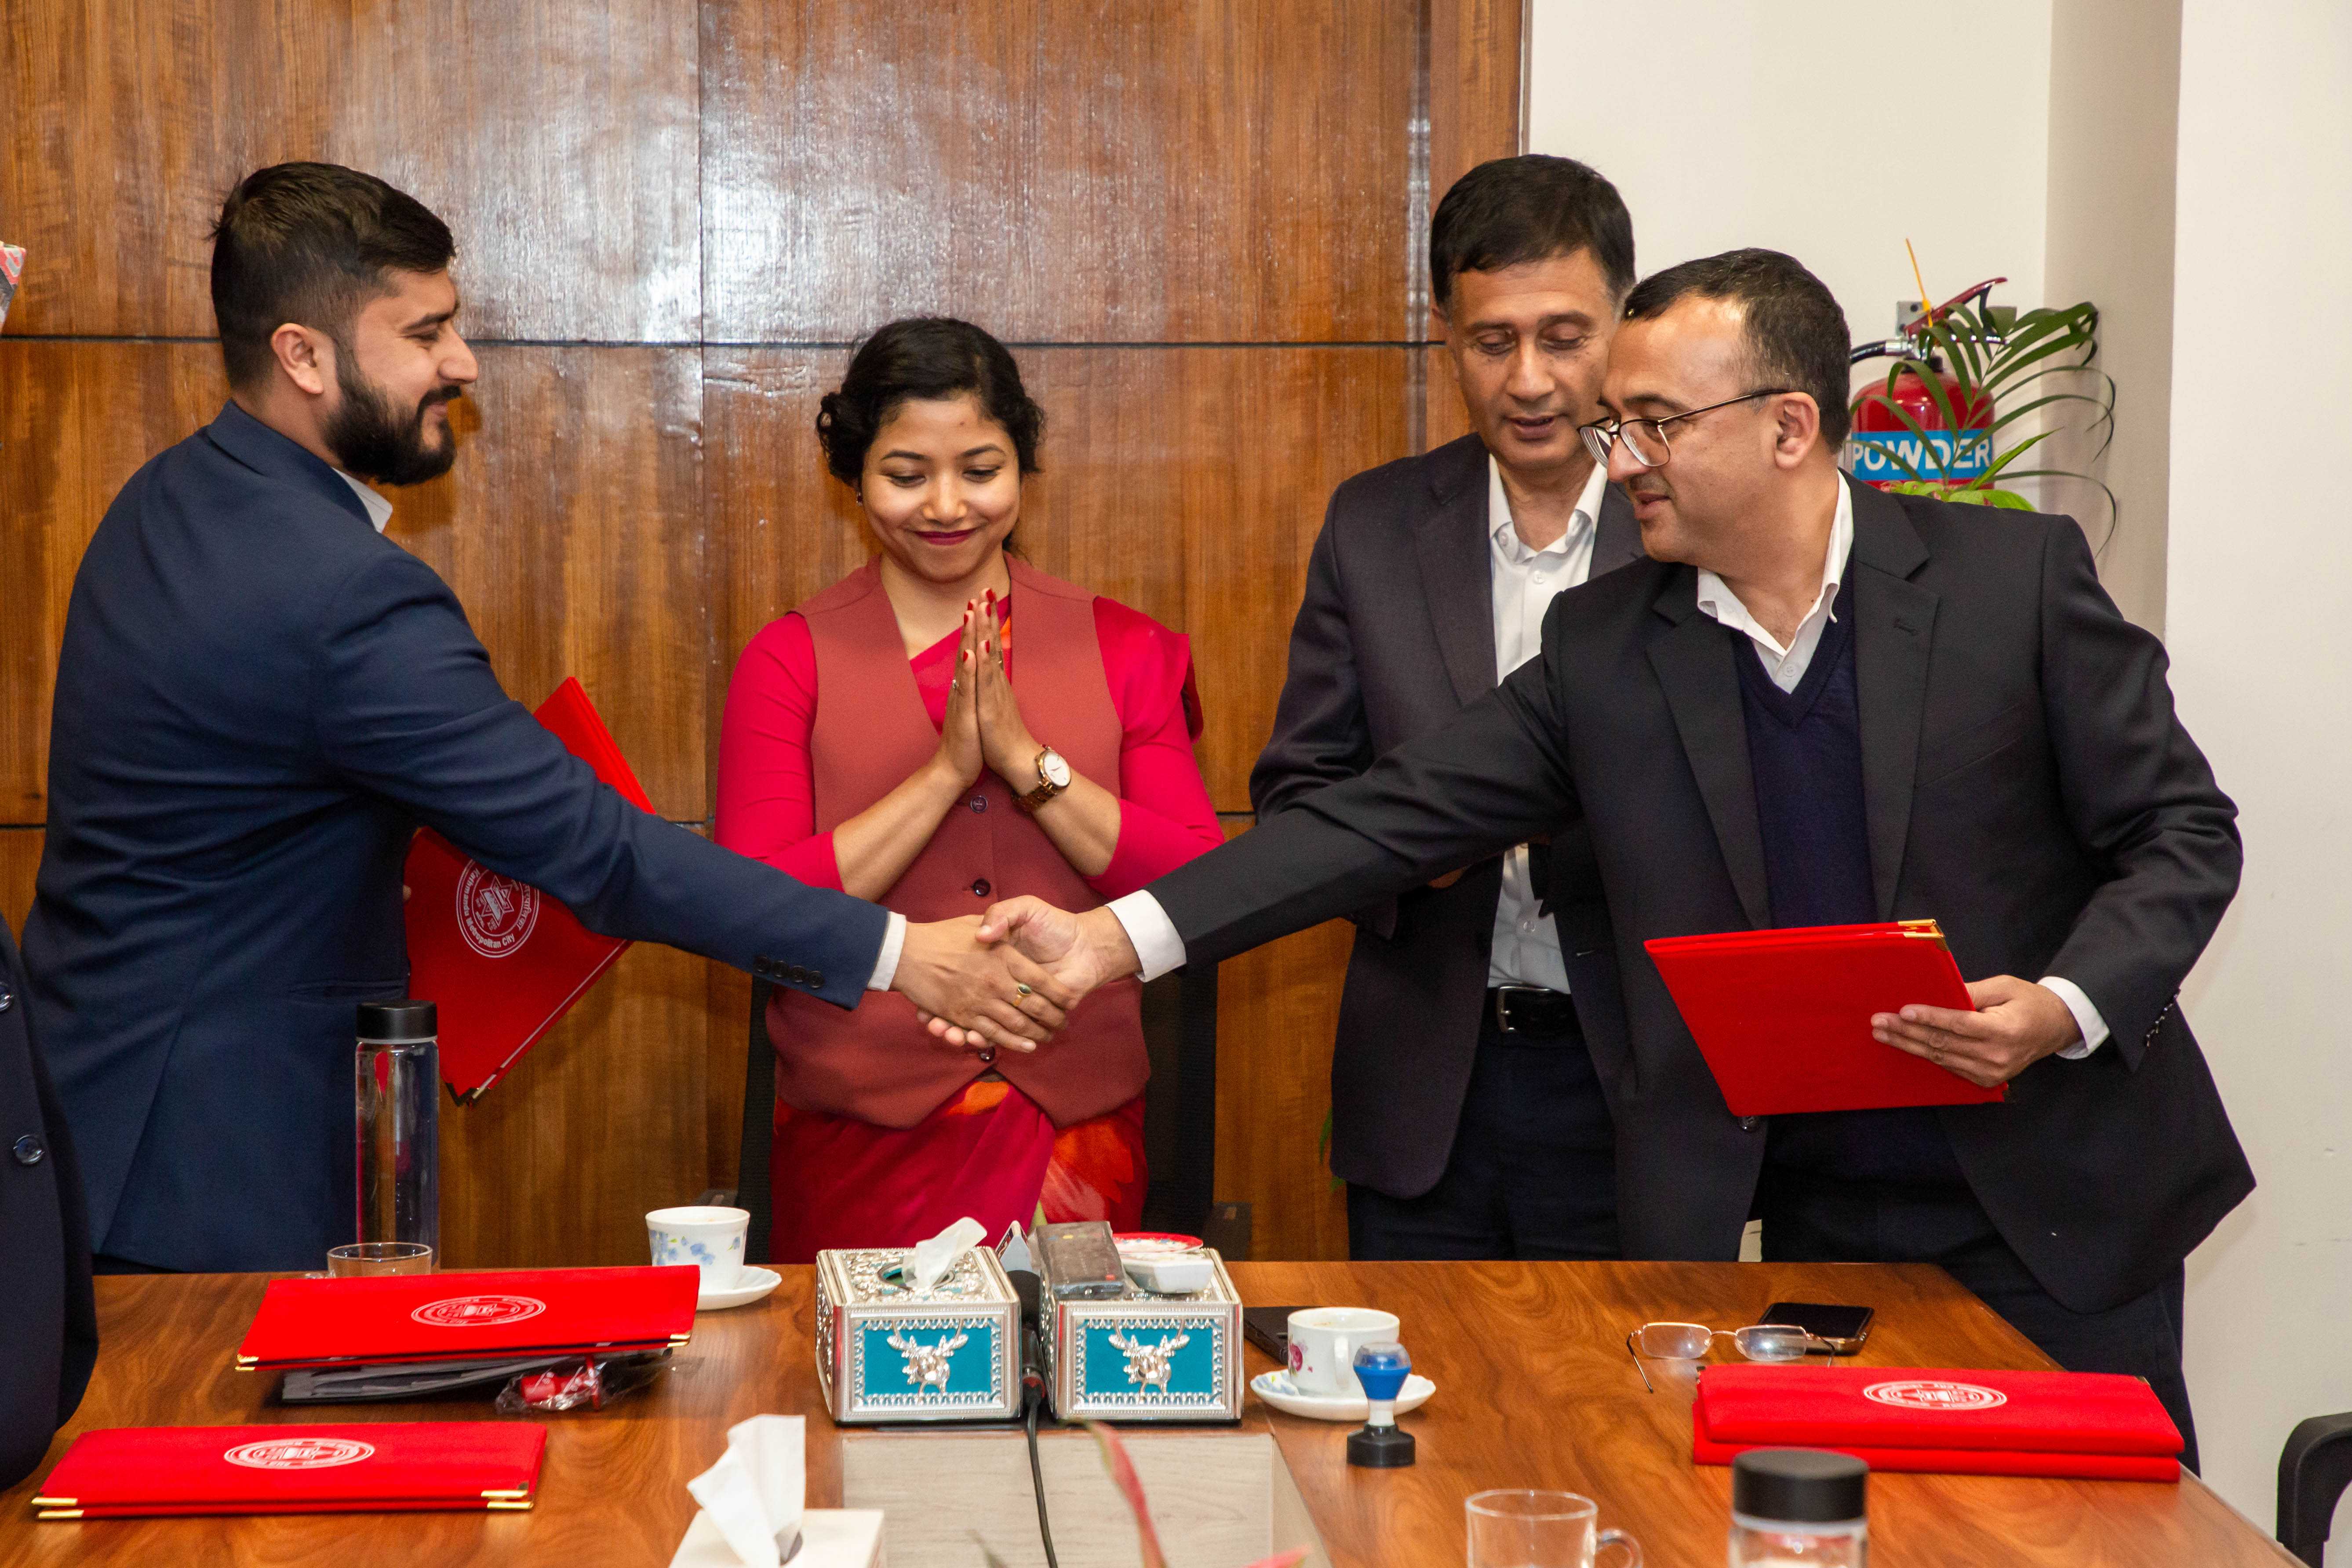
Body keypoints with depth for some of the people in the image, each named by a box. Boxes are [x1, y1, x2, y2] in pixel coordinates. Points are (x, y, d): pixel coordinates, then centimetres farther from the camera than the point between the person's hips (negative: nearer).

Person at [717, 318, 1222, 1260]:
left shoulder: (1122, 651, 7)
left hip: (1078, 1135, 2)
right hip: (864, 1137, -1)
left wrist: (1027, 760, -13)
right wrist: (947, 770, -15)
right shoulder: (790, 661, 1)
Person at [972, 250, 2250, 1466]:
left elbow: (2183, 831, -3)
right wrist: (1118, 938, -13)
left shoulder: (2016, 576, -7)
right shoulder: (1605, 648, 0)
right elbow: (1393, 817, -3)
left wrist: (2062, 1008, -21)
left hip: (2055, 1203, -2)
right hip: (1812, 1222, 2)